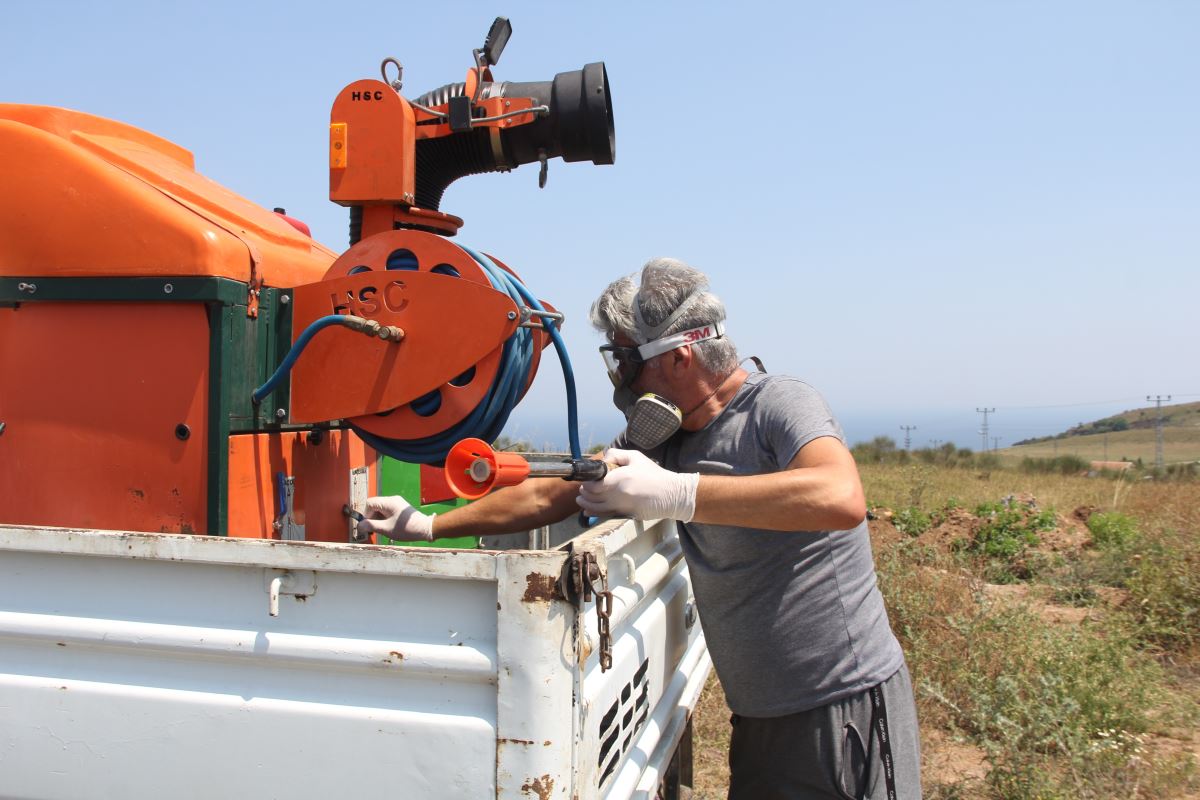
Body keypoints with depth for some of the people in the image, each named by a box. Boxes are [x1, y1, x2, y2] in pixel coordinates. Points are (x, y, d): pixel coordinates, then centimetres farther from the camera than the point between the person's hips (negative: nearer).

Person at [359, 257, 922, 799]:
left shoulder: (778, 404, -16)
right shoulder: (658, 439, 4)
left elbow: (841, 499, -36)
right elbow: (550, 495, 10)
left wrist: (674, 494, -34)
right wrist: (428, 526, 11)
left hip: (844, 705, -6)